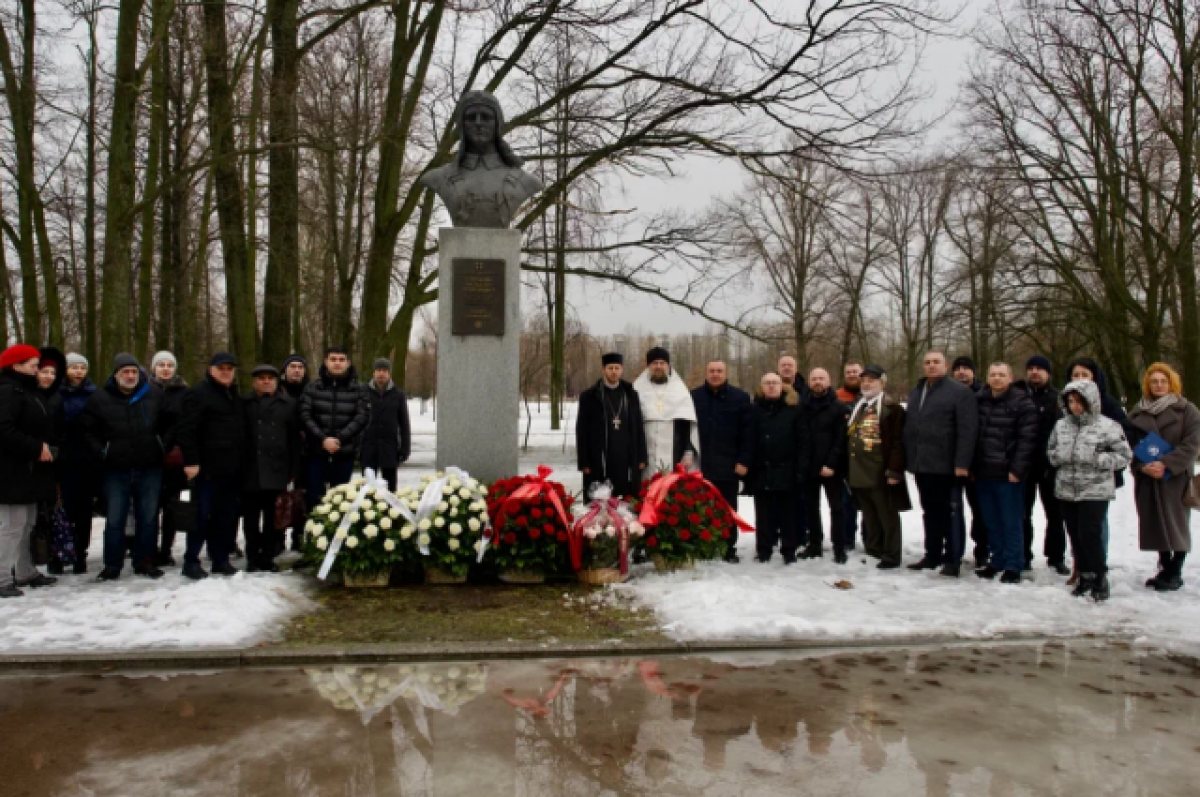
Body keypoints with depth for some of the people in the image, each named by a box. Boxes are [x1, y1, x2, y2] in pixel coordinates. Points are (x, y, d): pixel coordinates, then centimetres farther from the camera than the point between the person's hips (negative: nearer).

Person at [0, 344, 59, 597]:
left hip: (27, 470, 11)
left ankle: (25, 573, 25)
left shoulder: (25, 391, 18)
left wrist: (43, 447, 10)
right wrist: (36, 448, -24)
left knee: (26, 524, 16)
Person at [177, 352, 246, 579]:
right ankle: (191, 561, 6)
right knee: (202, 516, -3)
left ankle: (221, 559, 16)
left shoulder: (234, 396, 19)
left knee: (227, 516, 8)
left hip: (231, 468, 7)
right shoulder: (198, 393, -5)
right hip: (207, 468, -7)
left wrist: (241, 460, 16)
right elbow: (186, 430, -13)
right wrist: (190, 461, -19)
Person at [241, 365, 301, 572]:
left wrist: (292, 470, 1)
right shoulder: (245, 403, 8)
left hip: (276, 470, 0)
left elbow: (294, 439, 6)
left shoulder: (288, 404, 8)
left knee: (273, 517, 4)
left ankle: (268, 557, 14)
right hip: (250, 470, 0)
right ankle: (252, 558, 13)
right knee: (251, 516, 4)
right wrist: (239, 466, 0)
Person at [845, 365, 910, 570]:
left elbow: (898, 442, -12)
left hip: (880, 474, -7)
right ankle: (873, 551, 25)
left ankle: (891, 556, 8)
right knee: (869, 516, 15)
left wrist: (894, 470, -18)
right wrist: (848, 469, 10)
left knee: (888, 516, 2)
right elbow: (848, 439, 17)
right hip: (858, 474, 7)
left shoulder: (892, 408, -5)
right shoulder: (855, 409, 17)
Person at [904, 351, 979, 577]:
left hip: (947, 467, -7)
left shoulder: (960, 392, -5)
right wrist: (909, 459, 12)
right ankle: (932, 555, 22)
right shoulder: (915, 393, 18)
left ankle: (953, 560, 9)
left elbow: (968, 430, -13)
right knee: (930, 513, 13)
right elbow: (909, 428, 20)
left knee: (951, 513, 2)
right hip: (922, 466, 7)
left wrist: (962, 463, -19)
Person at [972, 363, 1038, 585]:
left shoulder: (1022, 403, -5)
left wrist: (1017, 469, -15)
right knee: (991, 522, 13)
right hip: (983, 474, 5)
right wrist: (971, 467, 8)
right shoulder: (978, 400, 10)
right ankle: (997, 560, 25)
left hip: (1008, 475, -5)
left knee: (1011, 522, 2)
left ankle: (1013, 566, 10)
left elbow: (1027, 439, -11)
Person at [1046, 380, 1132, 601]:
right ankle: (1085, 576, 24)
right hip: (1066, 490, 5)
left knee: (1090, 534, -7)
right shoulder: (1061, 425, 8)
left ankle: (1100, 577, 10)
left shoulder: (1107, 426, -7)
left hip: (1095, 491, -5)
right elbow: (1050, 452, 18)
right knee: (1075, 536, 10)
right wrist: (1060, 456, -3)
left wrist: (1097, 459, -17)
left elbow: (1124, 455, -5)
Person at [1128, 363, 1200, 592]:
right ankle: (1165, 568, 20)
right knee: (1155, 524, 8)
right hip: (1146, 478, 4)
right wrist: (1142, 465, -12)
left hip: (1175, 478, -3)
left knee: (1176, 524, -1)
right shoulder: (1138, 412, 11)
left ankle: (1175, 573, 9)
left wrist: (1166, 465, -18)